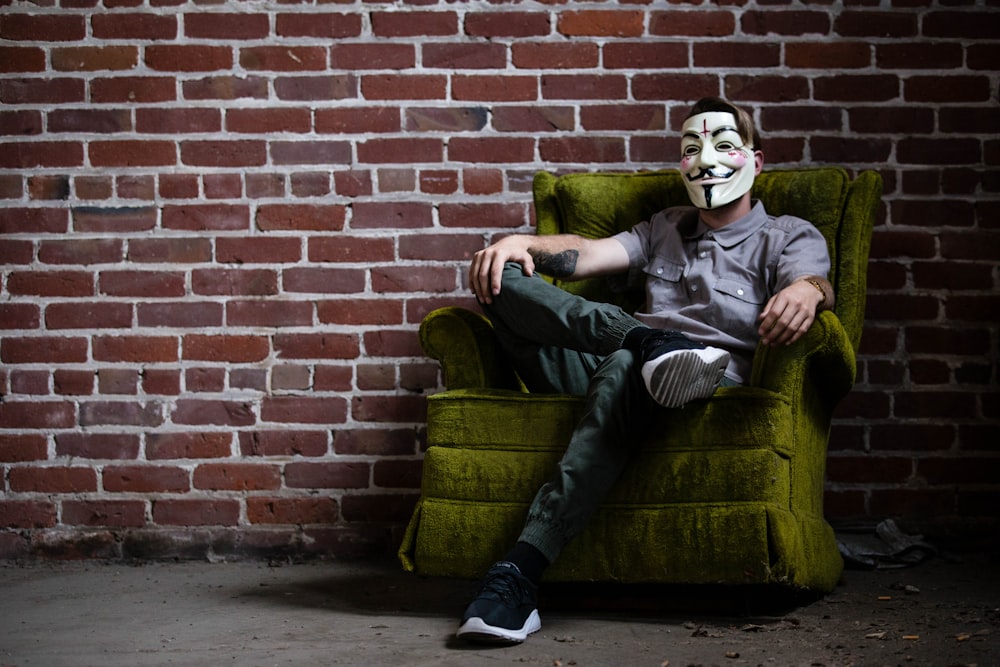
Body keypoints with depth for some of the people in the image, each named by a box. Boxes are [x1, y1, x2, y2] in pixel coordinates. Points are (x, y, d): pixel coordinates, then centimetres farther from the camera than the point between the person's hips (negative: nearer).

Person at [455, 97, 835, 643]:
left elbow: (815, 280, -5)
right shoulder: (664, 229, 33)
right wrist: (523, 243, -7)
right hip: (603, 371, 5)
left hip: (716, 383, -5)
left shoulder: (789, 236, 19)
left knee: (625, 371, -43)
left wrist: (807, 290, -32)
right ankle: (649, 341, -34)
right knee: (502, 275, -13)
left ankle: (520, 574, -50)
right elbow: (586, 255, 16)